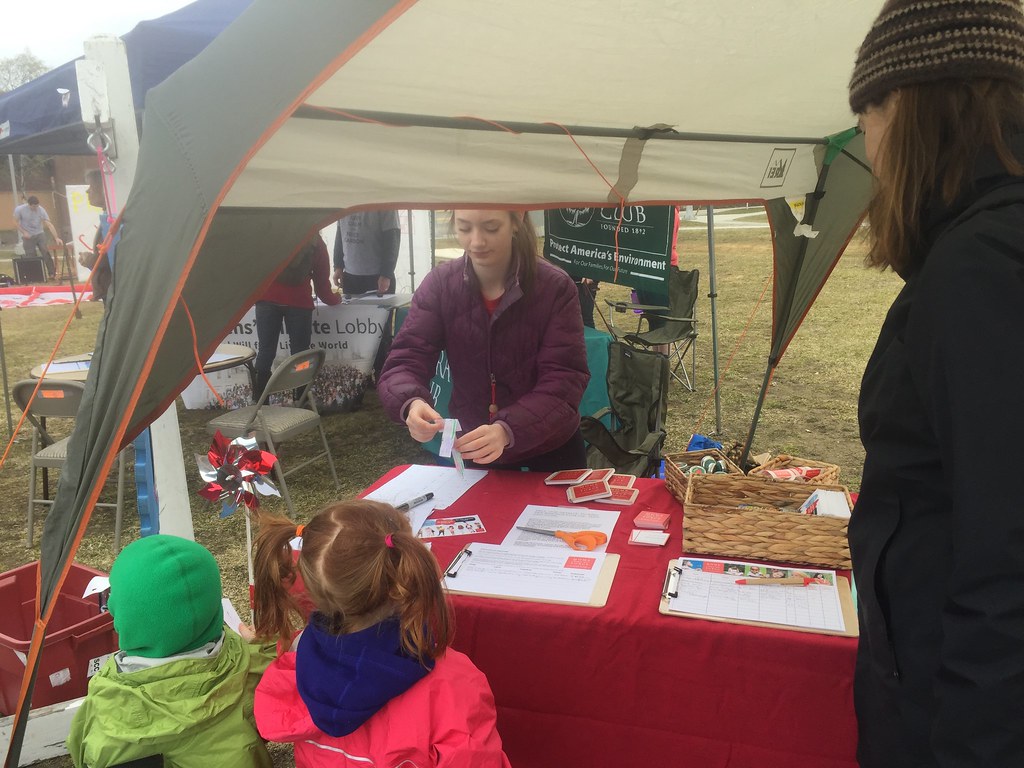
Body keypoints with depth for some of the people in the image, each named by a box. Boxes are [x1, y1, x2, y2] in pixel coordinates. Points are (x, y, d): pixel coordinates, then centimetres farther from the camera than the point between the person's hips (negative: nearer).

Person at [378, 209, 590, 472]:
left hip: (548, 448, -1)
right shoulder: (439, 284, -11)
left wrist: (508, 430, -41)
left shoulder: (555, 288, -18)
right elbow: (405, 361, -16)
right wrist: (411, 403, -40)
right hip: (470, 449, 2)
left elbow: (564, 382, -24)